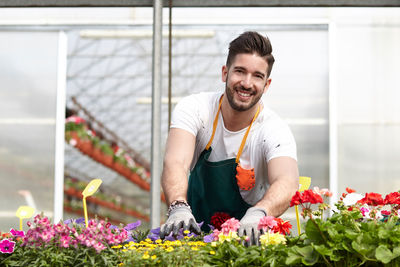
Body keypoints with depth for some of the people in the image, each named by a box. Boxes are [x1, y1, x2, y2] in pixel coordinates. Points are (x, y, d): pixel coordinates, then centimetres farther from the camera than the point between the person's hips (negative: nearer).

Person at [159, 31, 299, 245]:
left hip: (247, 241, -1)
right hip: (195, 234, 2)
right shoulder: (194, 108, -12)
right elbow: (176, 162, -29)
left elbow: (287, 184, -35)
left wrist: (258, 214, -57)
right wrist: (178, 207, -49)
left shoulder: (275, 131, -17)